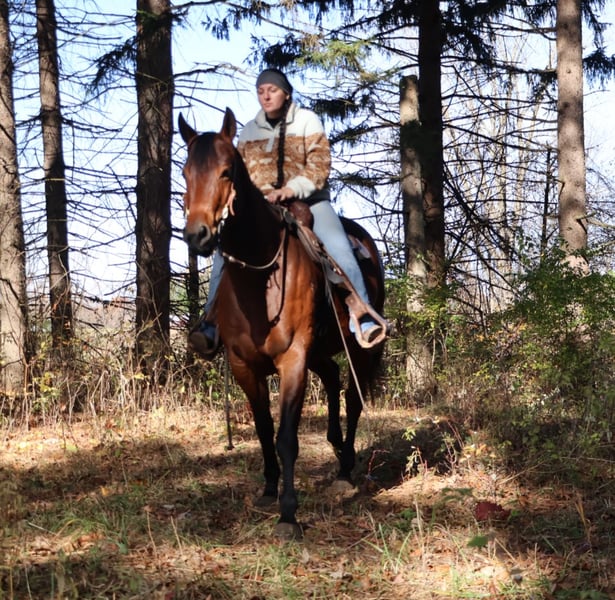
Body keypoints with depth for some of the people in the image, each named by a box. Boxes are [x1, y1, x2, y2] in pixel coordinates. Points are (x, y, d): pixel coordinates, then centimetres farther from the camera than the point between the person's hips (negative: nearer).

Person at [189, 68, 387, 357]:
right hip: (261, 203, 3)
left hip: (308, 199, -3)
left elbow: (320, 164, -8)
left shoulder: (307, 120, 2)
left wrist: (292, 188, -23)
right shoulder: (249, 130, 12)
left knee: (338, 246, -28)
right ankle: (211, 324, -15)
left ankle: (362, 320, -27)